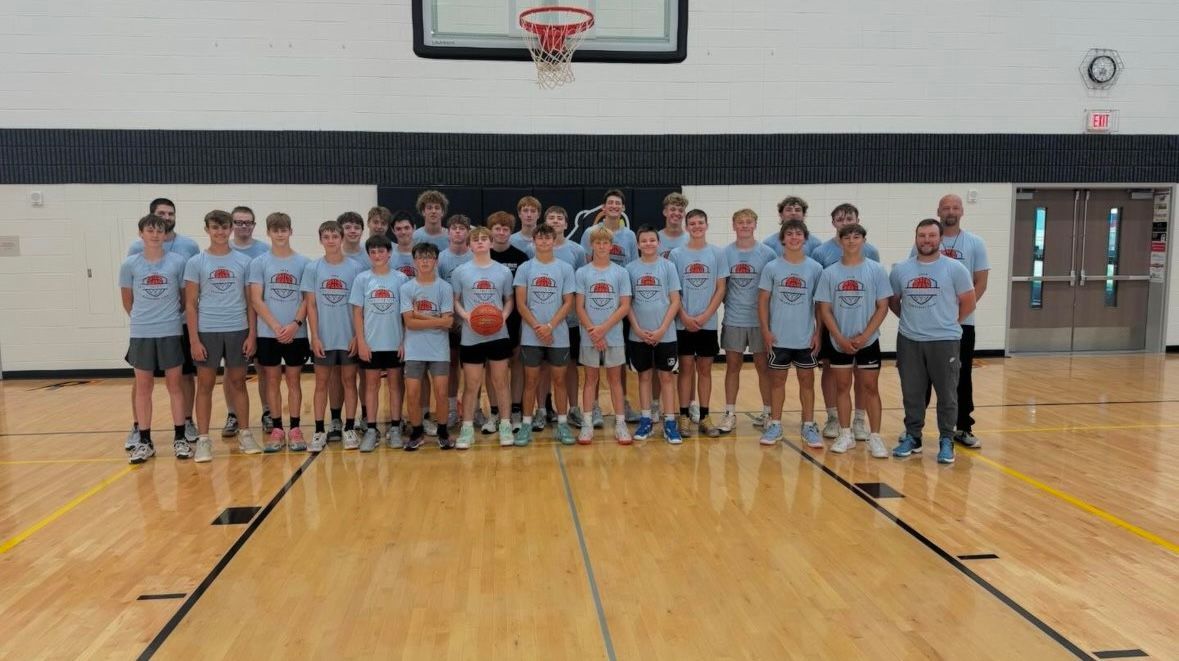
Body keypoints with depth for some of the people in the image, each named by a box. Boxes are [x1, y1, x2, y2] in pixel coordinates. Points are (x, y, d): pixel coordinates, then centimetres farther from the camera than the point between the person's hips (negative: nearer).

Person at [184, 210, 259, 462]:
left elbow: (250, 301, 6)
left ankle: (245, 434, 19)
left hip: (238, 330, 1)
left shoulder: (243, 261, 4)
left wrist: (252, 334, -1)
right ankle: (203, 439, 11)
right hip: (207, 331, -1)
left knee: (238, 382, 9)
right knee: (205, 384, 4)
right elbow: (190, 304, 0)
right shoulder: (196, 263, 1)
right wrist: (194, 339, -6)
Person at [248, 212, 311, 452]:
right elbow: (256, 300, -3)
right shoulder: (259, 262, 1)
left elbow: (307, 298, 1)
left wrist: (295, 324, -13)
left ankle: (295, 429, 11)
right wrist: (276, 327, -13)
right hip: (268, 333, 0)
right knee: (272, 380, 6)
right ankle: (277, 429, 13)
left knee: (293, 379, 5)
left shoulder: (303, 262, 3)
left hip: (296, 333, 0)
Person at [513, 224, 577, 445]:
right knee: (531, 380, 5)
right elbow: (521, 304, -2)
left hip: (559, 335, 0)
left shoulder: (565, 268, 2)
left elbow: (568, 303, -1)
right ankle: (526, 424, 13)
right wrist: (537, 328, -12)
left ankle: (562, 424, 15)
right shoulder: (524, 268, 2)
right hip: (531, 336, 0)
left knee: (559, 379, 6)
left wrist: (550, 326, -13)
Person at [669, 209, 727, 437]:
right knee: (686, 368, 3)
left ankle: (704, 416, 13)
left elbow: (721, 289, 0)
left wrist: (705, 316, -10)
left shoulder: (717, 253, 2)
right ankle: (684, 416, 9)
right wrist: (685, 316, -10)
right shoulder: (676, 254, 1)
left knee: (705, 369, 7)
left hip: (708, 323, 1)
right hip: (683, 323, -1)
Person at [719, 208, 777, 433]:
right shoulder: (725, 253, 1)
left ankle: (768, 412, 20)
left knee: (763, 365, 7)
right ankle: (730, 414, 14)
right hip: (733, 320, 1)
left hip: (760, 319, -1)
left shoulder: (767, 254, -3)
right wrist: (730, 302, -1)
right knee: (732, 365, 6)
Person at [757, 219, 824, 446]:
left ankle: (809, 426, 19)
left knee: (807, 379, 8)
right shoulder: (772, 268, -2)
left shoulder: (815, 268, -1)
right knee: (777, 379, 9)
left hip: (806, 337, 1)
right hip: (778, 337, 0)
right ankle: (775, 425, 19)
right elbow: (763, 300, 1)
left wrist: (818, 332, 0)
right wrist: (765, 330, -5)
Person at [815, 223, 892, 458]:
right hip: (839, 342, 1)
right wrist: (841, 338, -9)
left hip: (868, 341, -1)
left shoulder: (876, 270, -3)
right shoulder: (829, 273, -1)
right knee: (842, 386, 9)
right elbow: (824, 310, -1)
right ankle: (846, 435, 19)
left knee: (870, 387, 3)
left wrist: (864, 336, -12)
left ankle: (875, 437, 10)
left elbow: (882, 307, -4)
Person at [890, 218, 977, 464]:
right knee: (911, 393, 10)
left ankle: (946, 441, 14)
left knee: (947, 394, 3)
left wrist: (948, 322, 6)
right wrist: (911, 319, 11)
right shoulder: (900, 270, 4)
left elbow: (968, 303, 1)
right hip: (909, 341, 3)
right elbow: (893, 302, 15)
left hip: (945, 341, -2)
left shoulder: (955, 268, -4)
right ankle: (912, 437, 23)